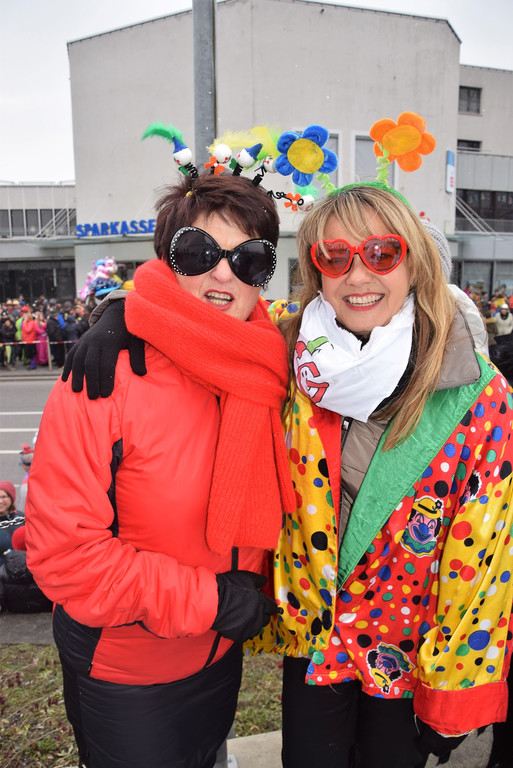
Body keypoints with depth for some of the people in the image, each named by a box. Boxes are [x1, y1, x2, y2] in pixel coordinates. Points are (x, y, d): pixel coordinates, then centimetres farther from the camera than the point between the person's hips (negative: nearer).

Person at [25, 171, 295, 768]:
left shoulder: (264, 372, -9)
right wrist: (205, 598, -24)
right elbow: (62, 547, -25)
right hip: (122, 673, -4)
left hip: (221, 653, 5)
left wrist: (250, 594, -5)